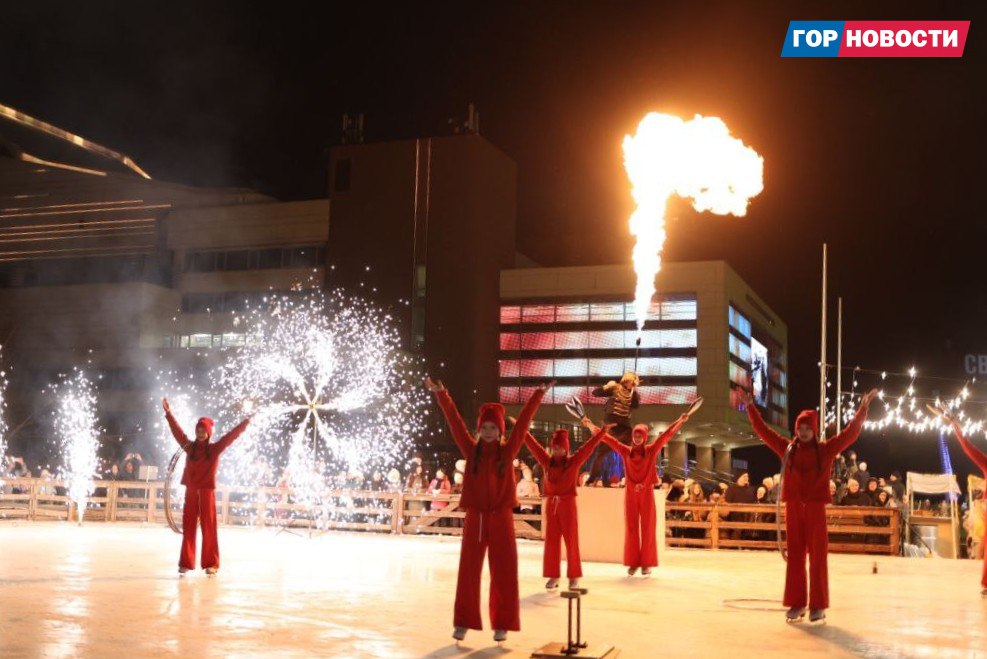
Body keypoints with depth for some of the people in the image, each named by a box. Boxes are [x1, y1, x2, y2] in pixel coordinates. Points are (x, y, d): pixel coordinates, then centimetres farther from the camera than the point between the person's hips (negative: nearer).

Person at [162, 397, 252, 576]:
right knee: (188, 527, 3)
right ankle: (186, 563, 7)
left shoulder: (215, 449, 0)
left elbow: (231, 435, -4)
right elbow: (177, 432, 8)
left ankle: (211, 564, 6)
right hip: (191, 492, 2)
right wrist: (168, 413, 7)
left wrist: (246, 421, -9)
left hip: (207, 492, -2)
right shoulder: (189, 447, 5)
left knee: (209, 528, 1)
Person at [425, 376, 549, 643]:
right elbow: (454, 421, -1)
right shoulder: (471, 451, 3)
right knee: (468, 573, 5)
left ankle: (502, 624, 13)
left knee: (503, 574, 3)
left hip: (501, 519, -1)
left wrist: (539, 394, -8)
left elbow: (523, 422, -4)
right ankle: (463, 623, 14)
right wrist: (441, 394, -5)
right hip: (475, 519, 1)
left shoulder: (508, 451, 1)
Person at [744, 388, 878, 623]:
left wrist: (863, 406, -4)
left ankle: (818, 605, 7)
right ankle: (796, 604, 10)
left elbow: (851, 432, 0)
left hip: (816, 508, -2)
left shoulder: (825, 449, 2)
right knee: (795, 556, 5)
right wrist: (750, 407, 7)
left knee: (817, 556, 1)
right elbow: (763, 430, 10)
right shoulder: (787, 448, 7)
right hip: (793, 508, 2)